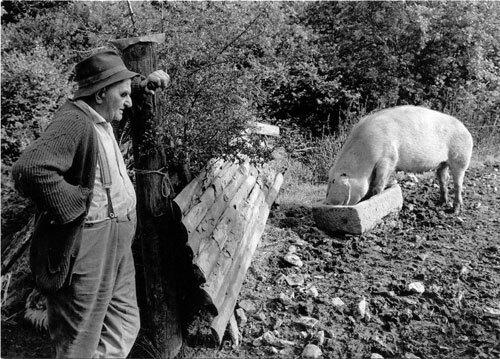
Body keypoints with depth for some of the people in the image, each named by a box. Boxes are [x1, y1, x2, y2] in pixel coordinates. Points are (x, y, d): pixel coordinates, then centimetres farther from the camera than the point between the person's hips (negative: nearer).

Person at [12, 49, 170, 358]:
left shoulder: (99, 116, 9)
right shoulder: (75, 123, -21)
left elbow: (119, 97, 34)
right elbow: (29, 169, -36)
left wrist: (144, 82, 18)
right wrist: (73, 203, -26)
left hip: (116, 245, 10)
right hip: (88, 248, -10)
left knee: (125, 326, 20)